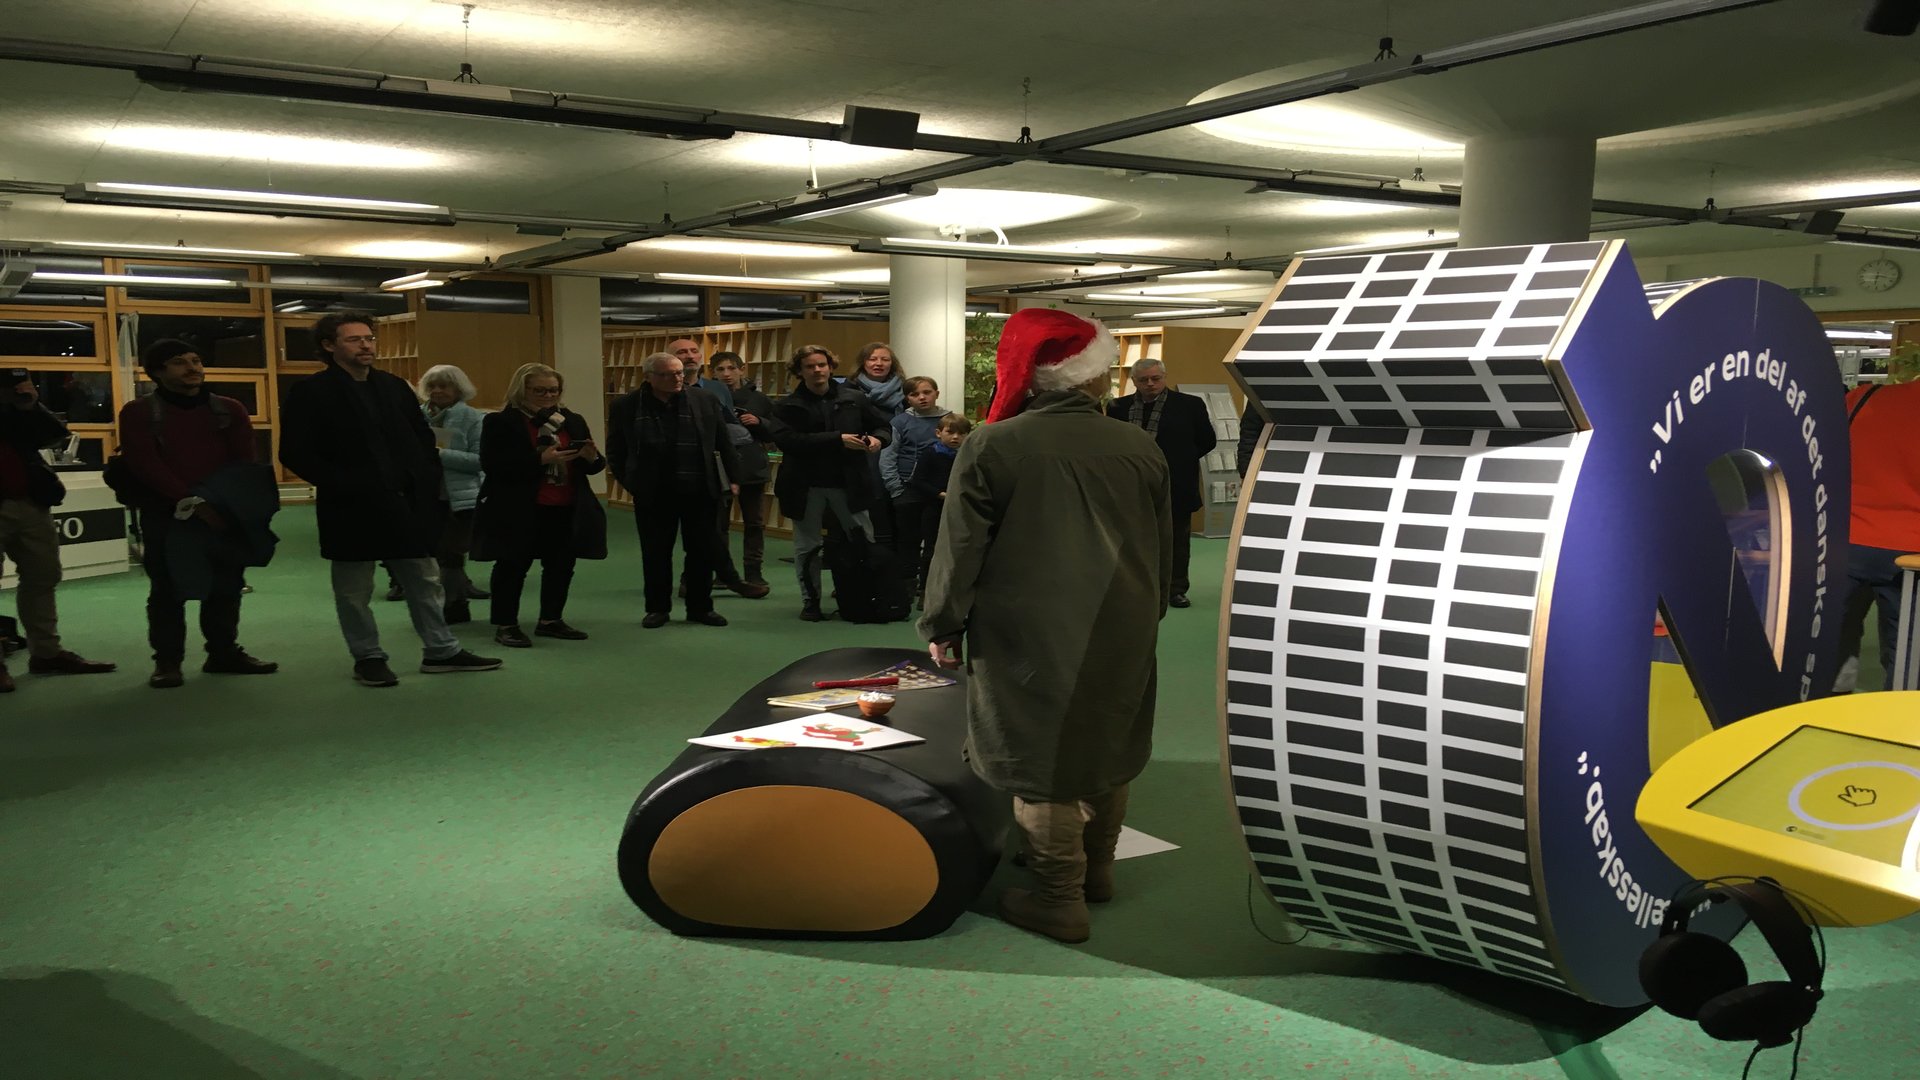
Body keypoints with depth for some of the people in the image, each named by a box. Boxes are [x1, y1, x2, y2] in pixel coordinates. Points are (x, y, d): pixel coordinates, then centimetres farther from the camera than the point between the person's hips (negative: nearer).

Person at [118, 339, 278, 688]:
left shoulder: (229, 410, 9)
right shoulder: (138, 413, 0)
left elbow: (244, 462, 4)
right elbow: (145, 466, -11)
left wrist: (231, 503, -12)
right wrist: (191, 502, -19)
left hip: (222, 512, 3)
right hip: (165, 515, -3)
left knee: (226, 585, 6)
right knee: (168, 588, 0)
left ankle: (224, 652, 18)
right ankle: (167, 661, 8)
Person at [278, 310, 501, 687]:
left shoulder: (395, 386, 11)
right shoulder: (309, 392, -6)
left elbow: (423, 439, 15)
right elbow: (296, 453, -12)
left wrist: (428, 483, 2)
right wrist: (343, 487, -17)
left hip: (408, 502, 5)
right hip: (353, 507, -5)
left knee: (425, 581, 11)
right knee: (354, 589, 6)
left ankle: (441, 651, 20)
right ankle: (367, 658, 20)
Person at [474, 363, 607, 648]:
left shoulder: (573, 421, 10)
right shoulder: (500, 422, -5)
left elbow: (593, 465, 13)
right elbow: (492, 465, -17)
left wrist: (591, 458, -14)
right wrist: (540, 459, -23)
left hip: (566, 509, 5)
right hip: (518, 510, -5)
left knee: (562, 565, 10)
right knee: (513, 566, 3)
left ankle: (551, 620, 23)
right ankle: (505, 624, 12)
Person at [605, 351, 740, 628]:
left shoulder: (705, 400, 1)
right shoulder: (627, 407, -3)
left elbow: (723, 442, 6)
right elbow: (615, 451, 6)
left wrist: (732, 478, 4)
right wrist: (629, 482, 2)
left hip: (700, 491, 1)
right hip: (653, 494, -1)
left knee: (702, 551, 7)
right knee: (656, 553, 7)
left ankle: (700, 607, 19)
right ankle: (658, 608, 20)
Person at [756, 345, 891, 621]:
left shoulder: (854, 399, 3)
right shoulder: (788, 406, -2)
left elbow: (885, 425, 14)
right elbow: (787, 440, -19)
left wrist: (877, 438, -12)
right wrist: (837, 440, -23)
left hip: (848, 484, 1)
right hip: (806, 487, -1)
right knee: (807, 547, 9)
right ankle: (810, 601, 23)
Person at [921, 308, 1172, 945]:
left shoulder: (991, 448, -11)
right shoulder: (1140, 448, 2)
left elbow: (961, 550, -7)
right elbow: (1164, 550, 12)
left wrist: (942, 627, 5)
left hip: (1031, 640, -5)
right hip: (1122, 638, 5)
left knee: (1041, 759, 3)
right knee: (1106, 746, 19)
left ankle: (1060, 901, 9)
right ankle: (1096, 869, 34)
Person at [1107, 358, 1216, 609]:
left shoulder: (1189, 405, -4)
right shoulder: (1120, 407, 2)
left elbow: (1207, 441, 3)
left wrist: (1181, 461, 2)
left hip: (1175, 486, -2)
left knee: (1177, 539, 8)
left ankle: (1177, 590, 18)